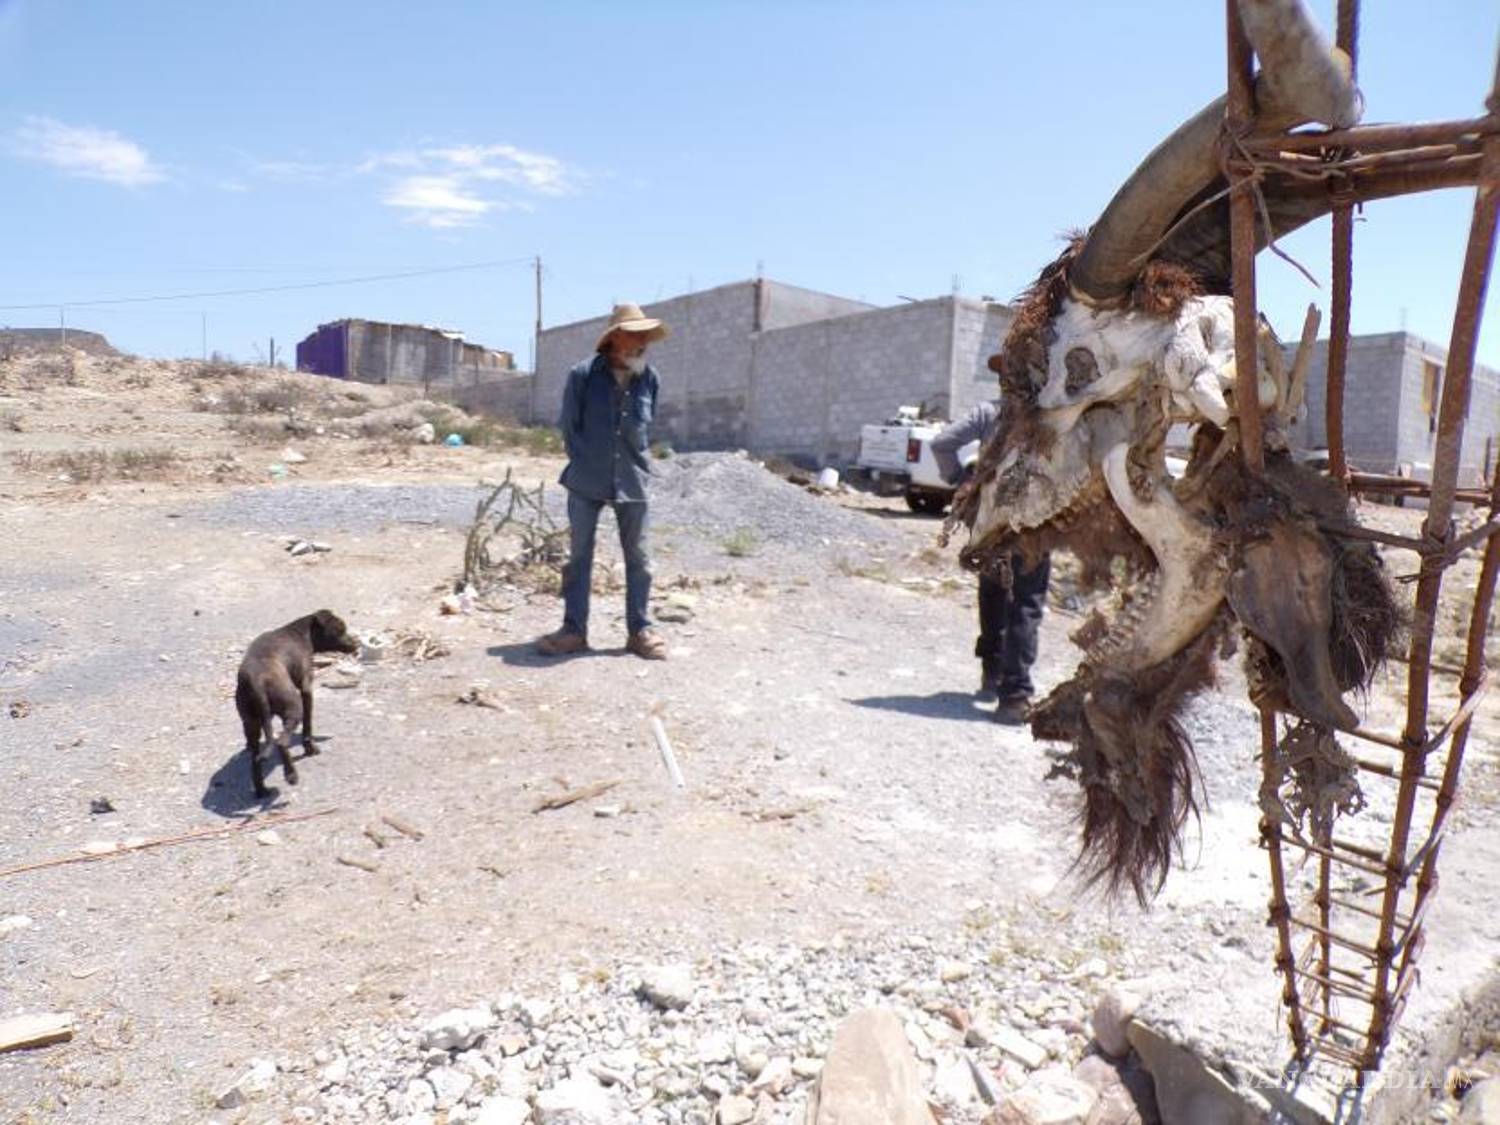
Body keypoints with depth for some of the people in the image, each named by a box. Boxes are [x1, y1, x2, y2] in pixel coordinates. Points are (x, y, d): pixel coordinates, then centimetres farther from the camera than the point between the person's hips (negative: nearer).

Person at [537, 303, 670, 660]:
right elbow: (568, 424, 2)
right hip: (586, 482, -2)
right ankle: (574, 629, 14)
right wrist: (584, 462, 3)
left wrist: (638, 463, 11)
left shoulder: (650, 379, 0)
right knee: (579, 554, 5)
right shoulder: (583, 375, -8)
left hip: (631, 481, 2)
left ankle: (640, 629, 15)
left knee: (637, 557, 5)